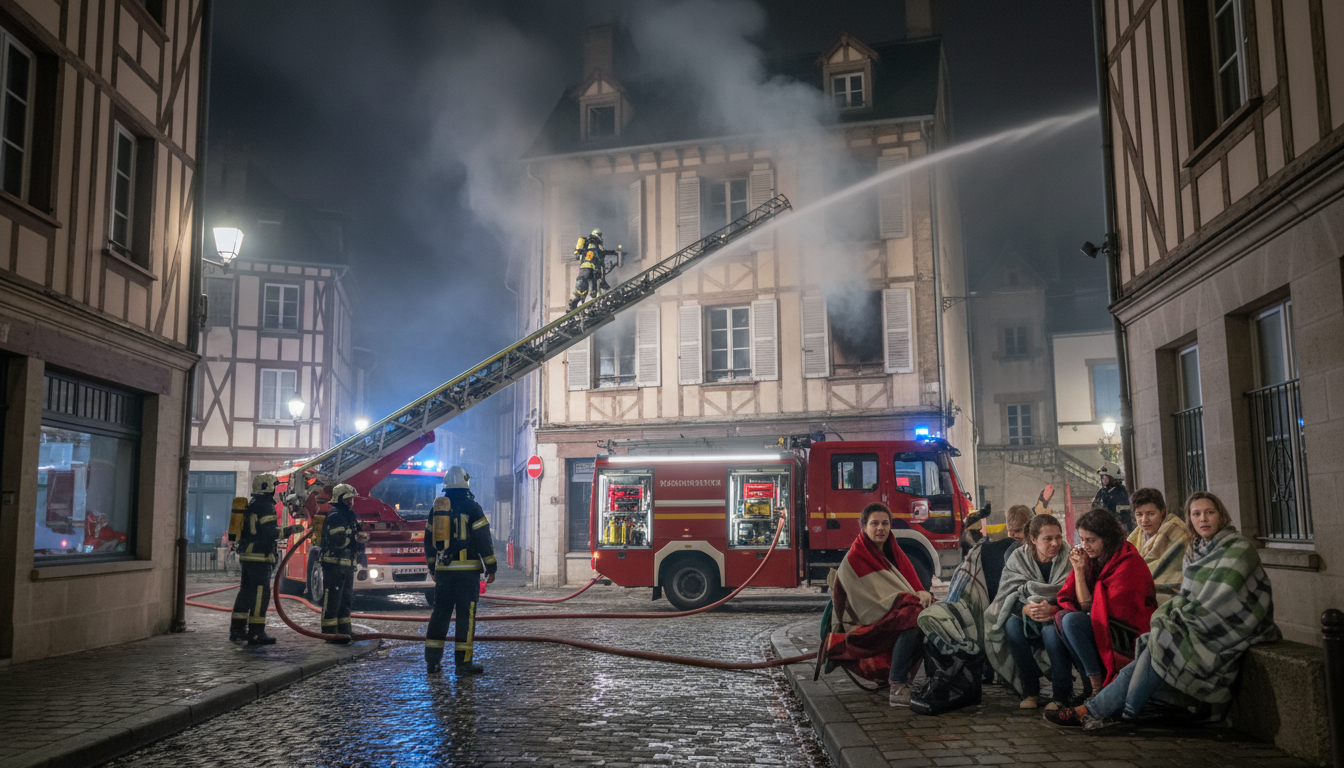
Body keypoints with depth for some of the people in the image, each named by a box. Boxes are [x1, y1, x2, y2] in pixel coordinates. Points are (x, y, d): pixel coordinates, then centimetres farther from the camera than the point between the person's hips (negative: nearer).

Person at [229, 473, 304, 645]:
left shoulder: (251, 505, 19)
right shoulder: (266, 506, -12)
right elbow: (269, 532, -19)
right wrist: (290, 530, -11)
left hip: (247, 554, 10)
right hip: (260, 556, -10)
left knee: (246, 592, 14)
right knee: (260, 593, -8)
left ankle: (237, 630, 19)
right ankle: (256, 633, -9)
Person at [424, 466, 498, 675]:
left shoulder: (437, 508, 11)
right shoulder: (471, 507, -6)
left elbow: (429, 541, 17)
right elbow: (483, 539, -9)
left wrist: (433, 569, 25)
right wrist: (491, 568, -3)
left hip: (443, 569, 5)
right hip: (467, 569, -5)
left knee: (440, 612, 12)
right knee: (466, 614, -2)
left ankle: (432, 660, 14)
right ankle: (463, 662, -2)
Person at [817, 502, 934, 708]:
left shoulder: (894, 552, 14)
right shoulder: (854, 559, -8)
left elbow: (913, 583, 8)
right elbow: (875, 596, -14)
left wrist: (922, 594, -16)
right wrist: (911, 599, -22)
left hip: (894, 613, 7)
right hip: (867, 624, -7)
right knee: (912, 622, -33)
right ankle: (897, 688, -28)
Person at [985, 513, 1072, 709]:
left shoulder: (1068, 560, -5)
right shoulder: (1018, 559, 0)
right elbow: (1009, 594, -12)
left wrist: (1053, 609, -36)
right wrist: (1026, 609, -34)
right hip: (1029, 626, 2)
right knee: (1012, 623, -29)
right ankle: (1030, 691, -20)